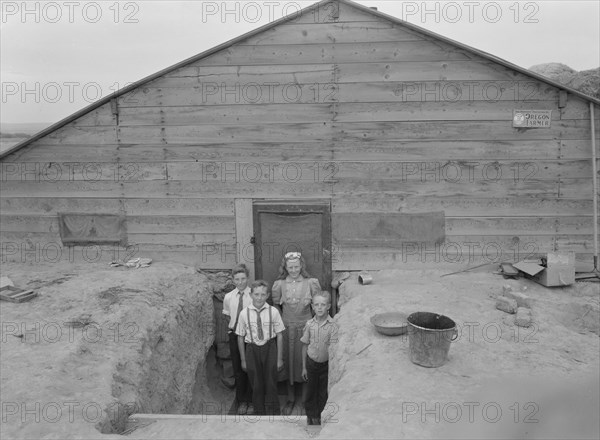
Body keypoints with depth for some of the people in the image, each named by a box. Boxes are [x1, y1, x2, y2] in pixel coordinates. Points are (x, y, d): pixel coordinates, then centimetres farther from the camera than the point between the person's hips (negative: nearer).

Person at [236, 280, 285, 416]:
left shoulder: (273, 311, -9)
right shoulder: (244, 313, -8)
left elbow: (279, 336, -3)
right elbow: (240, 337, 1)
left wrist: (279, 358, -1)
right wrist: (243, 360, 4)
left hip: (269, 348, 0)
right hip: (252, 349, 1)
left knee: (271, 384, 8)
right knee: (256, 385, 11)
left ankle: (273, 414, 27)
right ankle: (259, 414, 30)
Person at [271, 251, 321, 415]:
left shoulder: (310, 283, -5)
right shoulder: (280, 284, -2)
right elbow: (275, 306, 9)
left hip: (305, 326, -1)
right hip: (286, 327, 2)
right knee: (288, 361, 10)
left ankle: (306, 400, 23)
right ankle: (291, 399, 27)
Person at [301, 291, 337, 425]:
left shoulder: (332, 325, -15)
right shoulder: (309, 325, -7)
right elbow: (305, 346, 2)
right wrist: (304, 367, 5)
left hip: (326, 363, -2)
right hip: (311, 362, 2)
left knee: (323, 392, 10)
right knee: (311, 391, 13)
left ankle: (320, 417, 31)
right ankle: (311, 416, 34)